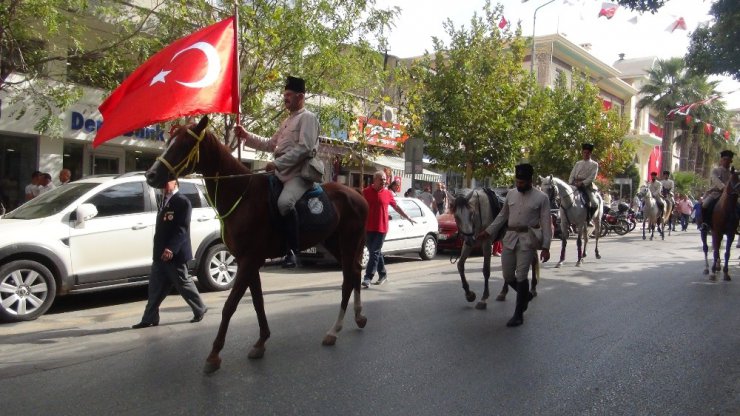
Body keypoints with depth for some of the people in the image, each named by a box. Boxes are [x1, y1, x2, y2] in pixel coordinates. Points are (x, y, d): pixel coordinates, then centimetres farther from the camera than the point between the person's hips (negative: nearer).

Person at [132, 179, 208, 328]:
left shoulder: (182, 201, -11)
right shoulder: (165, 201, 17)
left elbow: (182, 229, -20)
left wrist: (171, 249, -29)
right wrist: (157, 252, 20)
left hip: (174, 255, -9)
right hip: (160, 255, 9)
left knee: (184, 284, 2)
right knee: (155, 288, 8)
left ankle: (200, 310, 18)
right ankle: (150, 319, 13)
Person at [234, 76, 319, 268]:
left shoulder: (308, 117, -4)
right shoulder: (287, 121, 24)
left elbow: (303, 148, -18)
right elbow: (270, 144, 29)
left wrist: (277, 163, -21)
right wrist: (246, 135, 19)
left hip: (300, 173, -10)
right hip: (283, 173, 10)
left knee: (284, 202, -35)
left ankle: (292, 251, -30)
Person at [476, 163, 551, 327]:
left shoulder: (541, 197, -3)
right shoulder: (511, 194, 10)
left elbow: (546, 223, -6)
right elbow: (502, 216, 18)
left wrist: (546, 247, -13)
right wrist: (488, 231, 15)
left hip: (527, 240, -5)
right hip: (510, 238, 5)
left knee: (521, 276, -5)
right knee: (507, 275, 8)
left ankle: (518, 314, 8)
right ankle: (526, 295, 37)